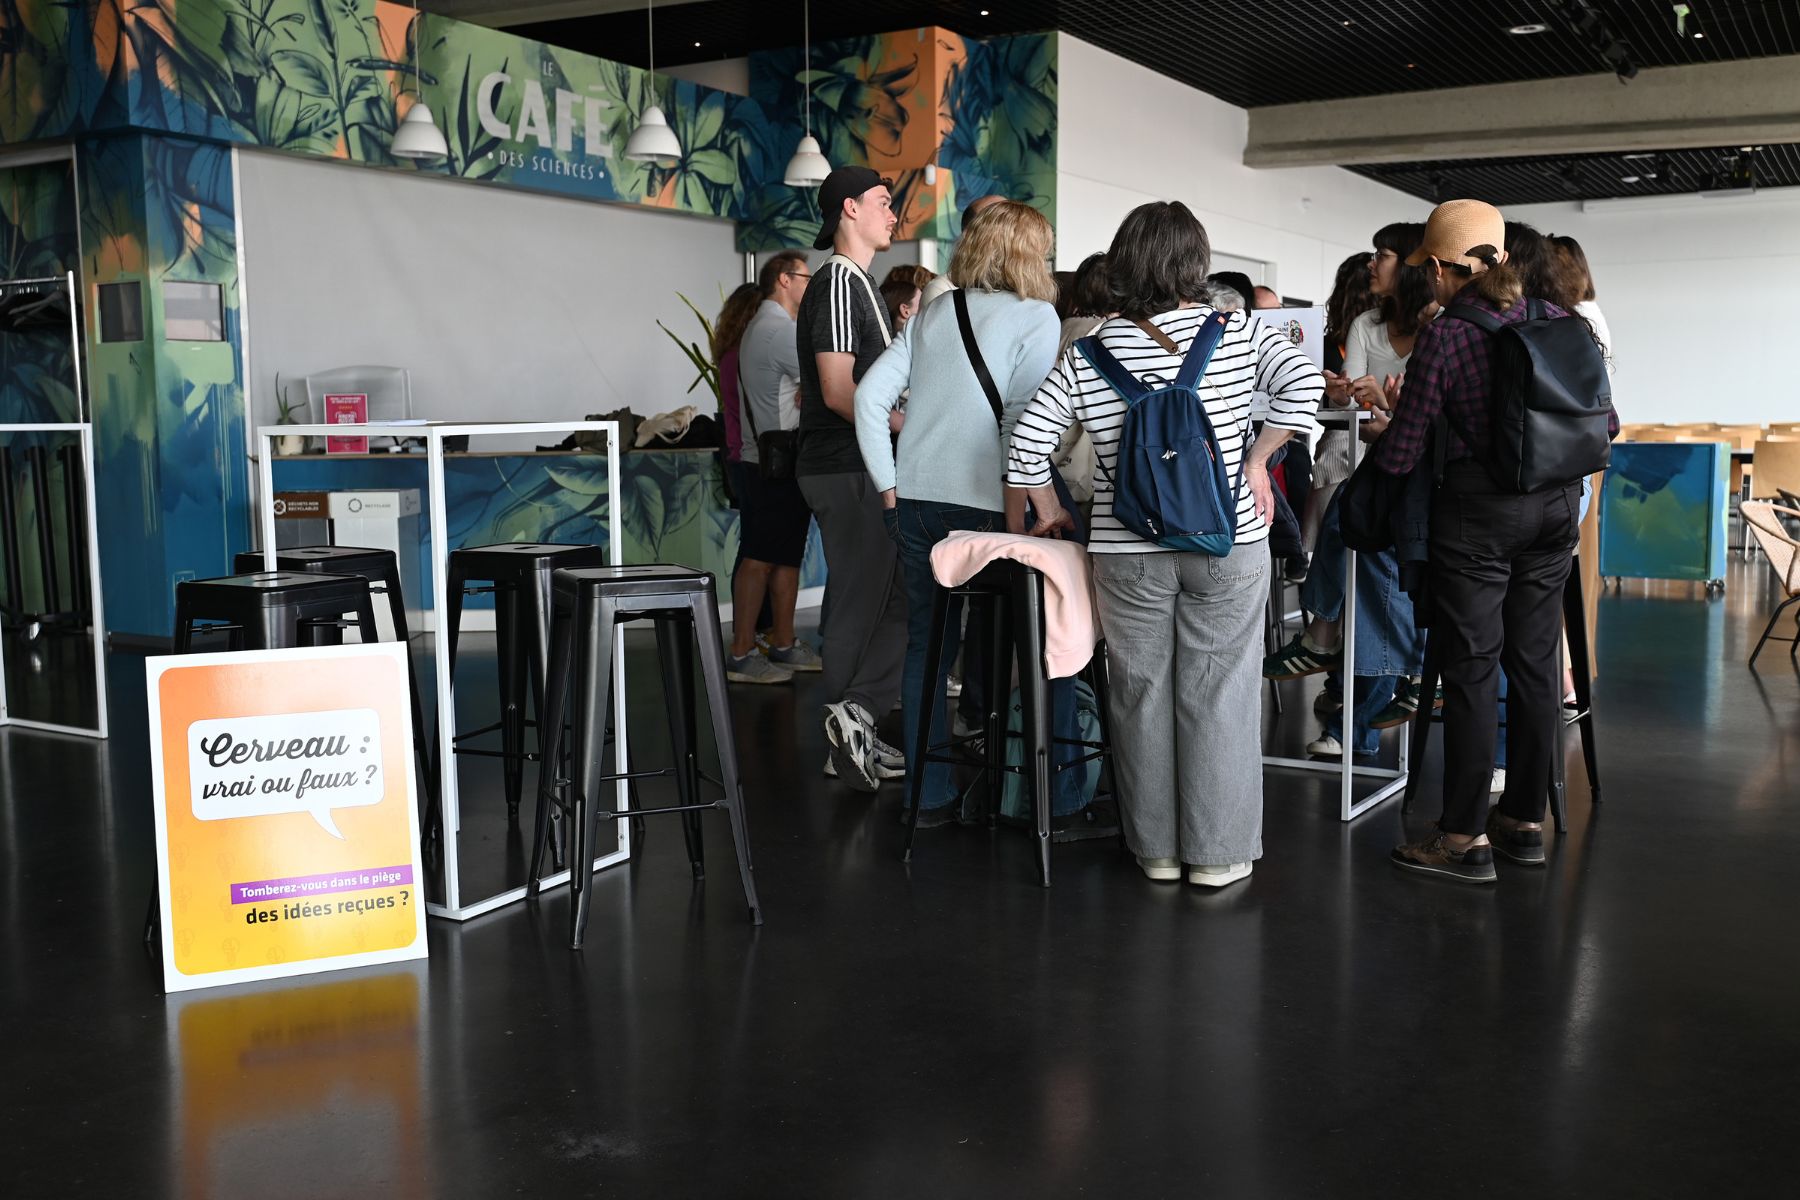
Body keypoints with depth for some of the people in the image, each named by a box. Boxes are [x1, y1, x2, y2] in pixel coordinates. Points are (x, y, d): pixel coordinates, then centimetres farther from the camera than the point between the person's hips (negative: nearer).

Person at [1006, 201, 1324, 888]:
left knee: (1142, 694, 11)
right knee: (1218, 696, 7)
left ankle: (1157, 849, 21)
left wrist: (1046, 513, 10)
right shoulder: (1238, 333, -1)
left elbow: (1026, 444, -4)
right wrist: (1256, 462, -2)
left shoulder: (1089, 356, 0)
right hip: (1227, 544, -1)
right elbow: (1303, 385, -11)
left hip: (1128, 551, 1)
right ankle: (1218, 853, 14)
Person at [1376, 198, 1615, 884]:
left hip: (1478, 511, -6)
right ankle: (1526, 820, 23)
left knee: (1471, 670, 0)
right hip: (1555, 506, 6)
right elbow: (1603, 423, 8)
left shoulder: (1442, 338, -13)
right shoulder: (1556, 320, 3)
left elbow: (1401, 458, -12)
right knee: (1535, 662, 12)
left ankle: (1466, 838, 6)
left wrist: (1396, 415, 8)